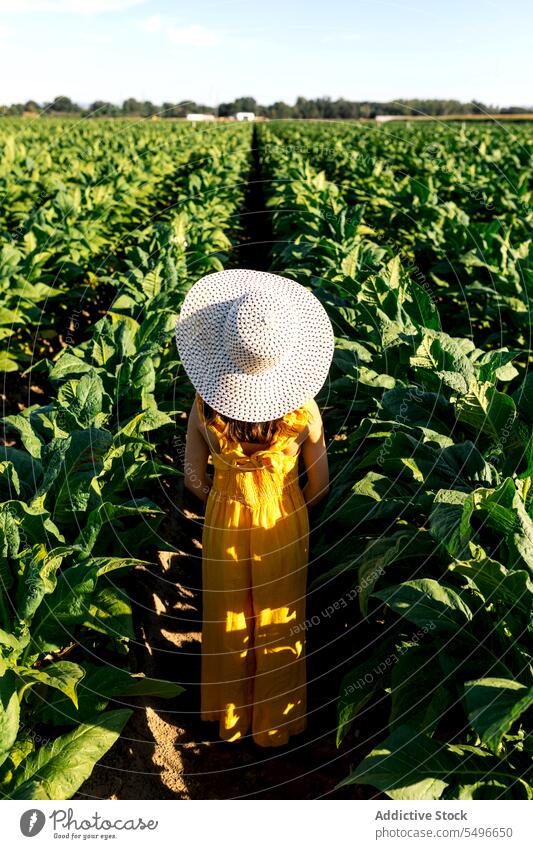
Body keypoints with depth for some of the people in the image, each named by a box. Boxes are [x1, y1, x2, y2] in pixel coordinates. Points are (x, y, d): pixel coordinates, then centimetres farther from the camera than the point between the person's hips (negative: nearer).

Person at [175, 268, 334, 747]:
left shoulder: (205, 408, -22)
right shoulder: (303, 412, -24)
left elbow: (195, 479, -8)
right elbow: (319, 488, -12)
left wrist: (228, 505, 10)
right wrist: (292, 510, 9)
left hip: (224, 522, 1)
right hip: (283, 522, 0)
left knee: (229, 620, 22)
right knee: (279, 621, 20)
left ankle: (231, 718, 45)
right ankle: (276, 725, 42)